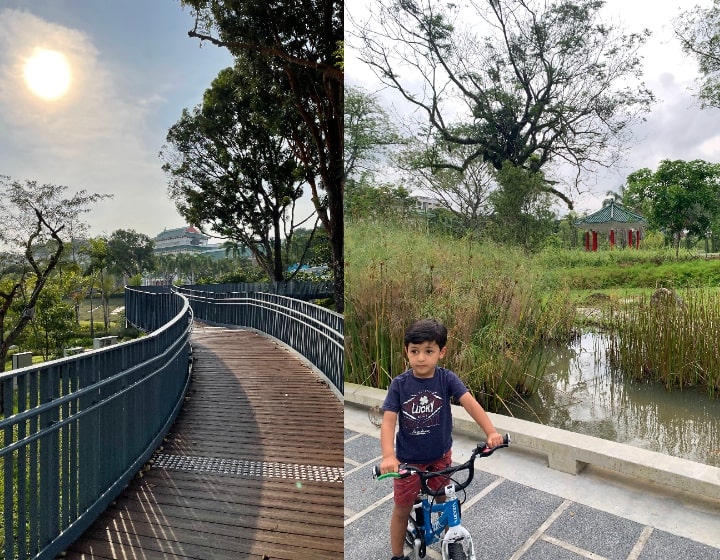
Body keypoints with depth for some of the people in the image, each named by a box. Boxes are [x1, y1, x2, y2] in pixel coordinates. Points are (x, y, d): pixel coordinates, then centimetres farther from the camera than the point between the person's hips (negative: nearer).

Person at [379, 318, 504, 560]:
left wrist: (491, 432, -41)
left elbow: (470, 403, -26)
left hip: (440, 455, 1)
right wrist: (388, 456, -37)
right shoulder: (399, 384, -18)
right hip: (408, 458, -1)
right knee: (402, 509, 12)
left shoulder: (447, 379, -15)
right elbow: (388, 422, -22)